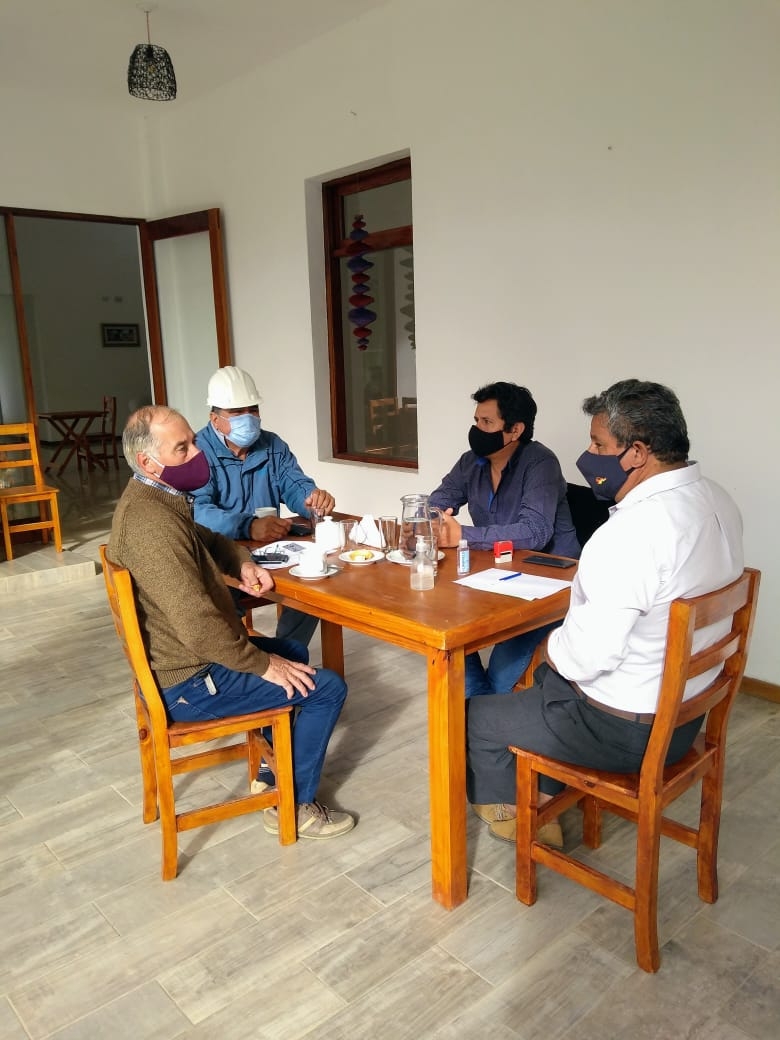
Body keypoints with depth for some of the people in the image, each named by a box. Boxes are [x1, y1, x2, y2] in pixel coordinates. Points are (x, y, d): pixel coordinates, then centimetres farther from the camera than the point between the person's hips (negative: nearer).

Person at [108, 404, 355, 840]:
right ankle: (294, 806, 11)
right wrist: (265, 664, -21)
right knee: (327, 688, -6)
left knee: (293, 651, 27)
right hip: (188, 685, -11)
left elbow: (207, 538, 23)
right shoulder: (153, 522, -29)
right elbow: (199, 626, -34)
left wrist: (243, 562, 3)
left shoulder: (153, 499, 5)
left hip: (177, 660, 11)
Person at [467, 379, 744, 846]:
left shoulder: (633, 532, -32)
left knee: (480, 718, 12)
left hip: (627, 729, -9)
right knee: (546, 679, 30)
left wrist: (555, 650, -9)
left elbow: (590, 653, -32)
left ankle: (506, 817, 39)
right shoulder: (718, 501, -1)